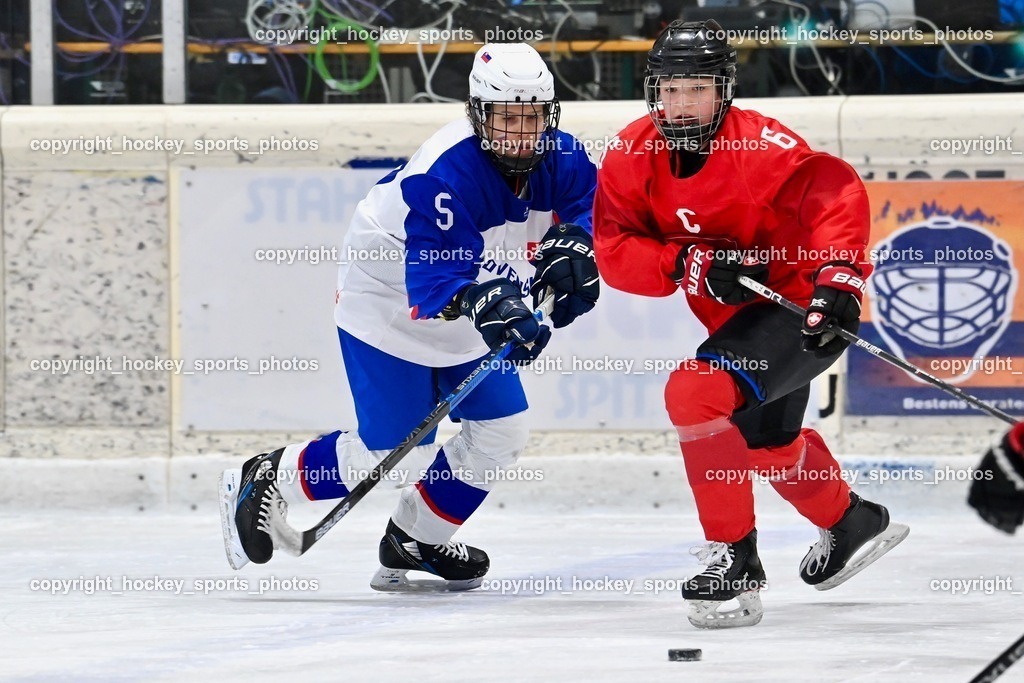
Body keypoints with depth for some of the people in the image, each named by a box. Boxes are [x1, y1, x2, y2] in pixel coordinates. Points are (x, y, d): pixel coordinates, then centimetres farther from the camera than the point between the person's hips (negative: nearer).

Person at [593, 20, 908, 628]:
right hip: (738, 315, 9)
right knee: (766, 441, 30)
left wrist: (838, 278, -46)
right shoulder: (633, 156, -8)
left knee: (696, 394, -28)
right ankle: (854, 524, 60)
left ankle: (735, 559, -17)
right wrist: (690, 265, -27)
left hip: (804, 307, -9)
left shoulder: (757, 144, -26)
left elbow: (835, 192, -34)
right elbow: (614, 251, -12)